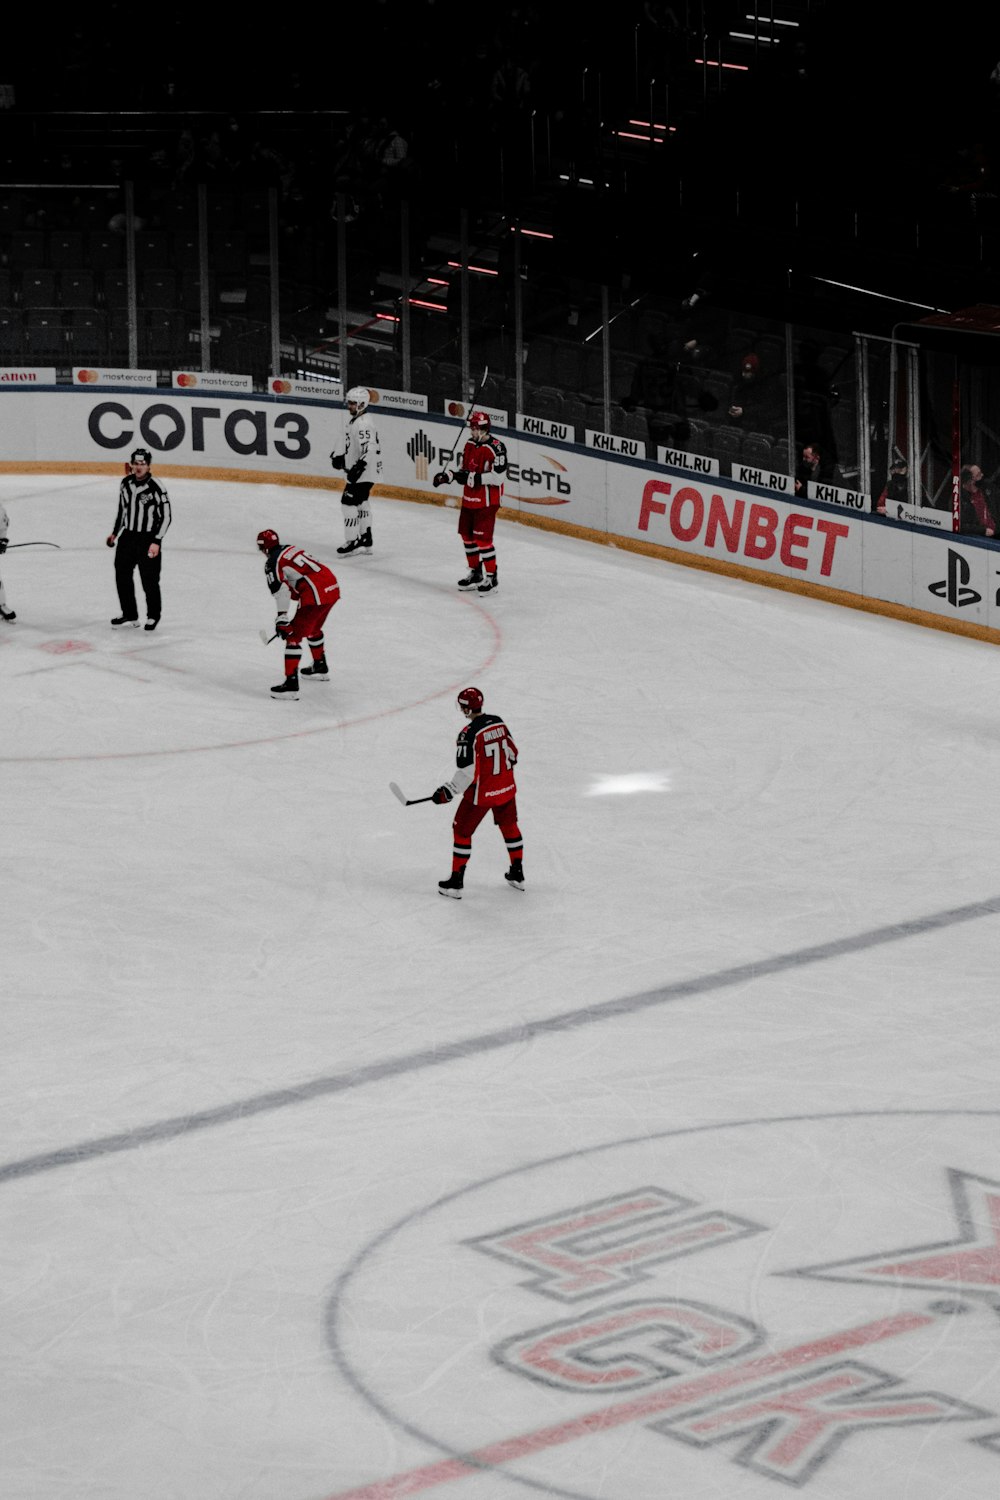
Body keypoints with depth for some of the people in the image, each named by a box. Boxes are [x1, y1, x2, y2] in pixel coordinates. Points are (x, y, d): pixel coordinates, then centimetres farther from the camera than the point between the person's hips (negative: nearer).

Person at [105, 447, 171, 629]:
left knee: (149, 580, 0)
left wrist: (156, 542, -18)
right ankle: (129, 614, 23)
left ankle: (153, 616, 18)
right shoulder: (126, 483, 3)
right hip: (128, 537, 6)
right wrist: (115, 533, 18)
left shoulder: (156, 488, -17)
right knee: (122, 576, 9)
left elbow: (165, 517, -14)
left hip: (148, 540, -6)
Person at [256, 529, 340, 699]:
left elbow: (281, 589, -17)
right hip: (332, 587, 9)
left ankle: (291, 683, -10)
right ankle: (320, 668, 49)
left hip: (316, 595, -9)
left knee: (294, 636, -3)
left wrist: (282, 617, -16)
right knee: (313, 629, 32)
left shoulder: (273, 562, -4)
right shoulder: (291, 549, 22)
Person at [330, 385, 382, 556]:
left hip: (363, 473, -11)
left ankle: (352, 542, -10)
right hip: (359, 472, 11)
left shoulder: (363, 423, -19)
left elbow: (368, 449, -29)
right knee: (360, 502, 20)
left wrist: (358, 467, -37)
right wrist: (342, 459, 20)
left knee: (349, 502, -12)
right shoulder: (356, 420, 14)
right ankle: (365, 540, 31)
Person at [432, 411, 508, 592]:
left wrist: (473, 478, -26)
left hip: (487, 501, -9)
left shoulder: (496, 448, -18)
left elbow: (497, 476, -23)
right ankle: (475, 572, 29)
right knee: (467, 534, 15)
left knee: (482, 538, -10)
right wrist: (447, 476, 2)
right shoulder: (470, 446, 9)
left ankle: (491, 576, -1)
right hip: (469, 499, 9)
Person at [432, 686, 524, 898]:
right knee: (509, 826, 24)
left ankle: (455, 882, 11)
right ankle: (517, 875, 33)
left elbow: (467, 771, -24)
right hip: (505, 788, 6)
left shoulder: (469, 733, -23)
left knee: (462, 831, 9)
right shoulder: (498, 723, -1)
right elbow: (512, 752, 11)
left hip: (481, 793, -6)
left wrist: (448, 791, -15)